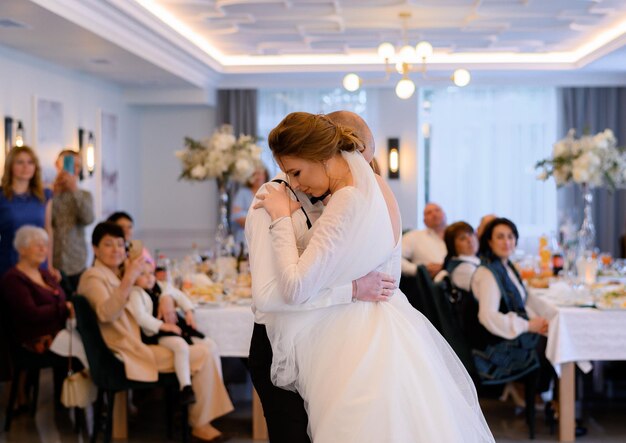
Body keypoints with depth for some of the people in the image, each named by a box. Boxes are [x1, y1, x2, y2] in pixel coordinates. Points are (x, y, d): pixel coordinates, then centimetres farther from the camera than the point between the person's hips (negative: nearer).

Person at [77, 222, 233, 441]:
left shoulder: (122, 271, 17)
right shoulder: (93, 277, -9)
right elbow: (106, 314, -28)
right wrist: (129, 280, -39)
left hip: (145, 339, 9)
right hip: (132, 351, -9)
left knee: (208, 346, 4)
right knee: (204, 355, -16)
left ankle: (212, 414, 6)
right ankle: (200, 425, -5)